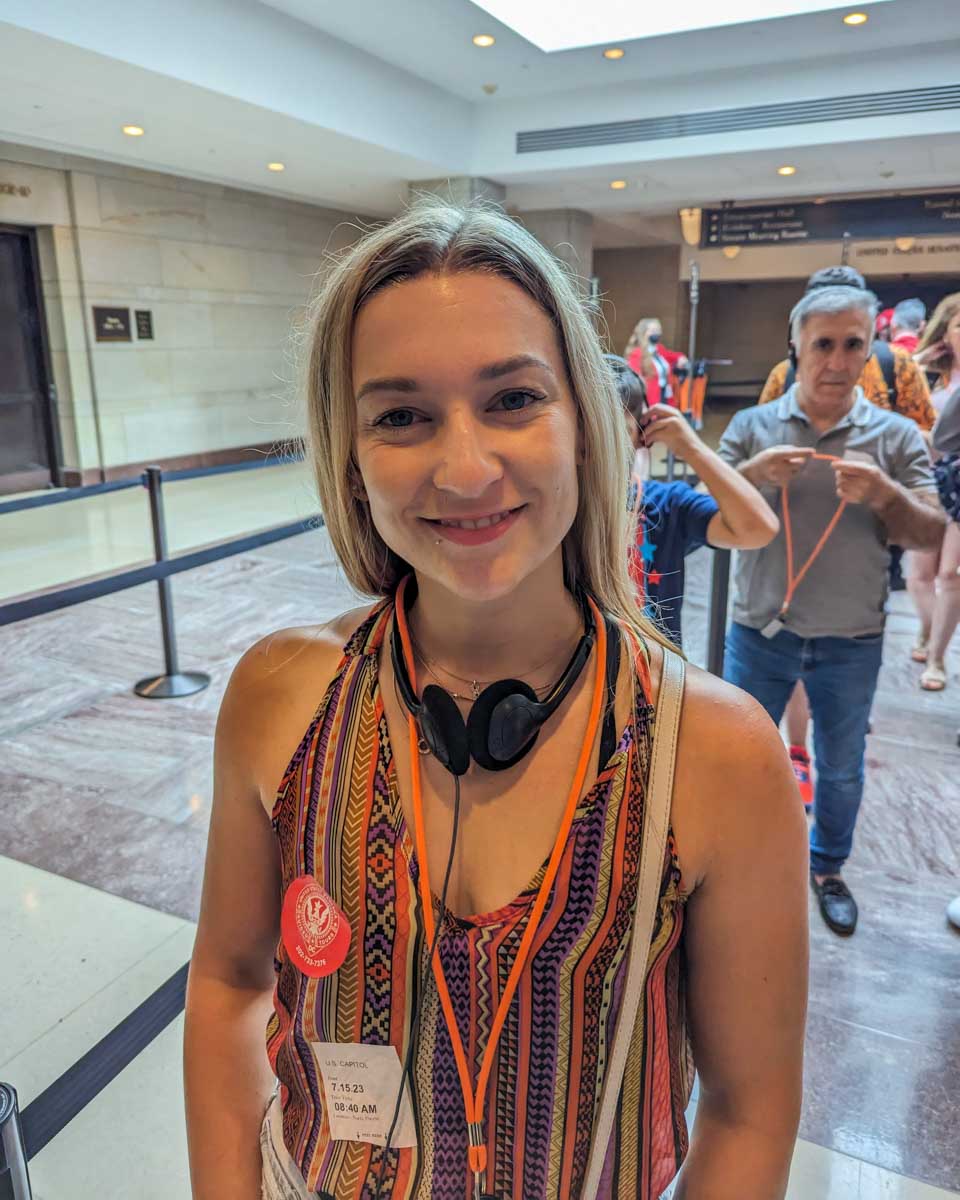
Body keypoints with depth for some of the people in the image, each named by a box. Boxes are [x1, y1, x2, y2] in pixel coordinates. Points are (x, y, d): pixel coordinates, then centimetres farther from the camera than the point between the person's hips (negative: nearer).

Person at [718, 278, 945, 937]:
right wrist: (752, 474, -22)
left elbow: (933, 534, -4)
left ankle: (828, 869, 40)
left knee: (842, 766, 16)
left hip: (852, 642, 1)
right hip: (761, 631, 0)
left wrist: (884, 495, -23)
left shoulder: (897, 435, -2)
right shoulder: (752, 426, -2)